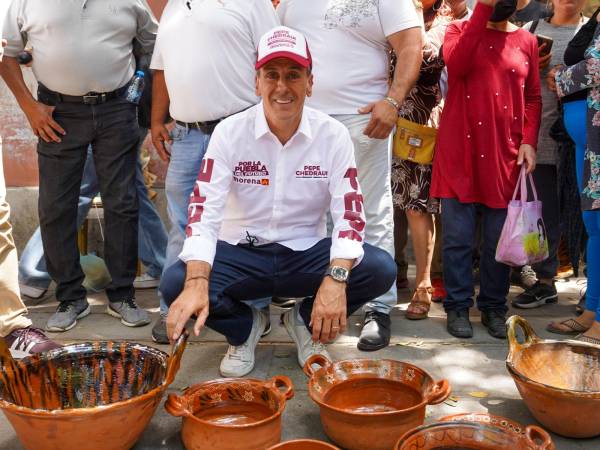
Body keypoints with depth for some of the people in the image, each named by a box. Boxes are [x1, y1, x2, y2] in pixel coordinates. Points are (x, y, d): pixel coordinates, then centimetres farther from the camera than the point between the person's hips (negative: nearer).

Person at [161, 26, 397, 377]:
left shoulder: (333, 135, -7)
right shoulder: (230, 132, -9)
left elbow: (350, 214, -13)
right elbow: (204, 212, -17)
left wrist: (336, 279, -32)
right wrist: (197, 283, -35)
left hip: (307, 254, 1)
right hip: (242, 254, 0)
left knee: (381, 269, -24)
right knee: (175, 283, -27)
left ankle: (306, 322, 6)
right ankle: (244, 327, 7)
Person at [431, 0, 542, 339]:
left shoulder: (527, 41, 12)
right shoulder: (459, 30, 8)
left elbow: (533, 98, 12)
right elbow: (456, 65, -15)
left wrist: (529, 141, -2)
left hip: (506, 154, 2)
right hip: (461, 151, -2)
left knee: (500, 239, 7)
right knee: (459, 237, 1)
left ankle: (494, 307, 19)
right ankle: (458, 307, 13)